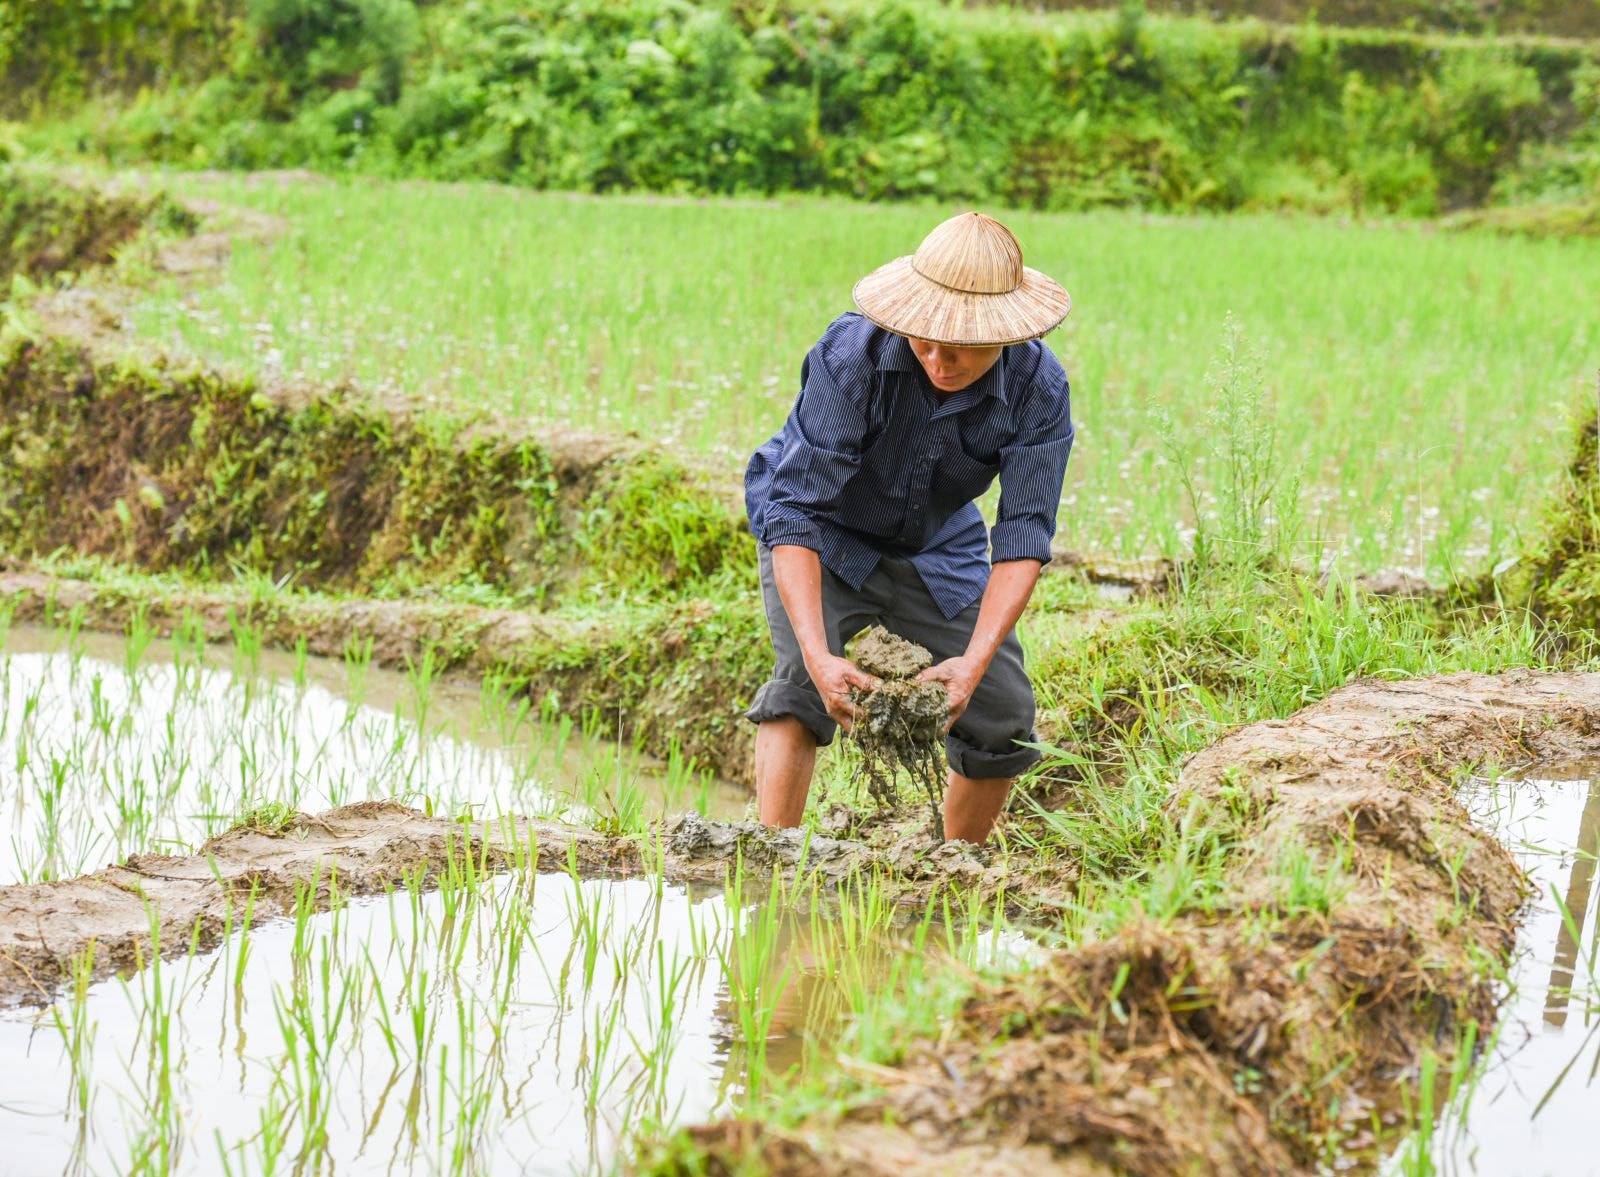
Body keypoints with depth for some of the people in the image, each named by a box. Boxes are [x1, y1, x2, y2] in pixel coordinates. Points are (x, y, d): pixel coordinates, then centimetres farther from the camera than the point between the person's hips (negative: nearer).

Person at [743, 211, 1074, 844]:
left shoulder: (1038, 388, -26)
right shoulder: (851, 354, -35)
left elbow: (1023, 535, -26)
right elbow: (795, 510, -36)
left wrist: (975, 661, -41)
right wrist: (818, 654, -48)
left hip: (938, 549, 3)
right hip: (826, 537, -3)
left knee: (1002, 715, -3)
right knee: (800, 681, -28)